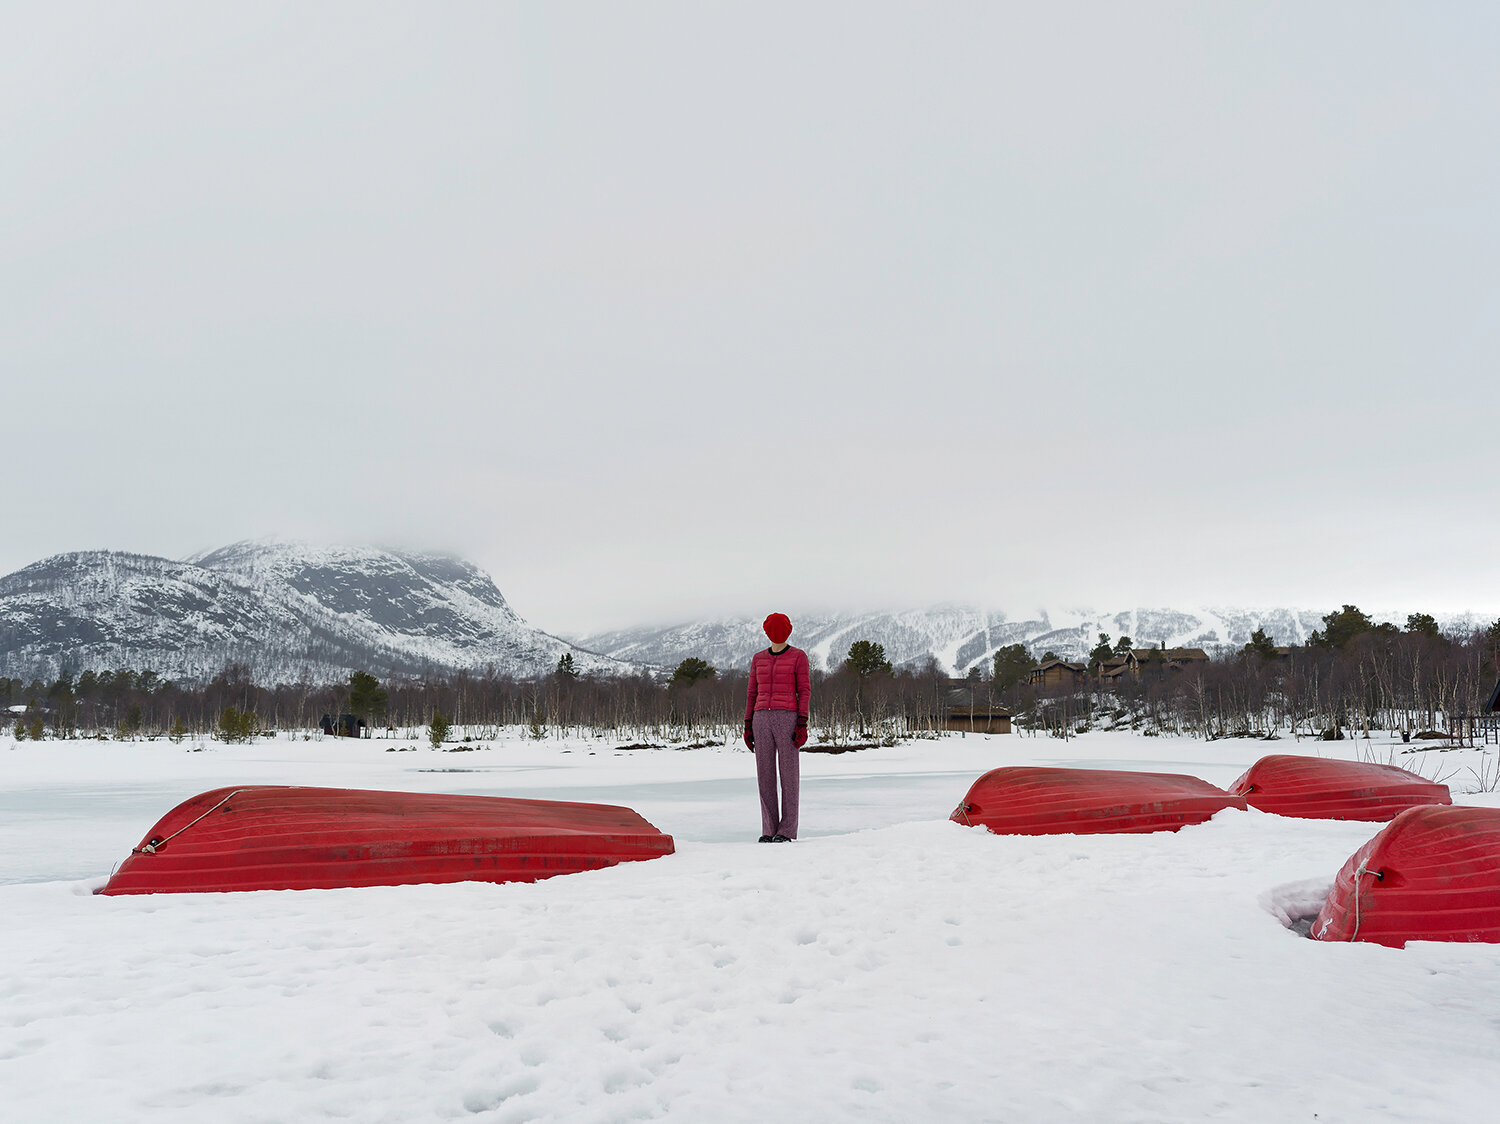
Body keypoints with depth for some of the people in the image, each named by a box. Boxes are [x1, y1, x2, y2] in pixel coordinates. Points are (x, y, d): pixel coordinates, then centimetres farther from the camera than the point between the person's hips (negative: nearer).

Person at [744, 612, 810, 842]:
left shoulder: (798, 656, 3)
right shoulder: (758, 658, 16)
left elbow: (804, 691, -2)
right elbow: (753, 693, 16)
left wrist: (802, 724, -11)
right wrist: (748, 725, 9)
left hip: (787, 719, -4)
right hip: (762, 720, 4)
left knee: (788, 773, -3)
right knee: (765, 774, 2)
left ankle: (787, 830, 3)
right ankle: (769, 830, 10)